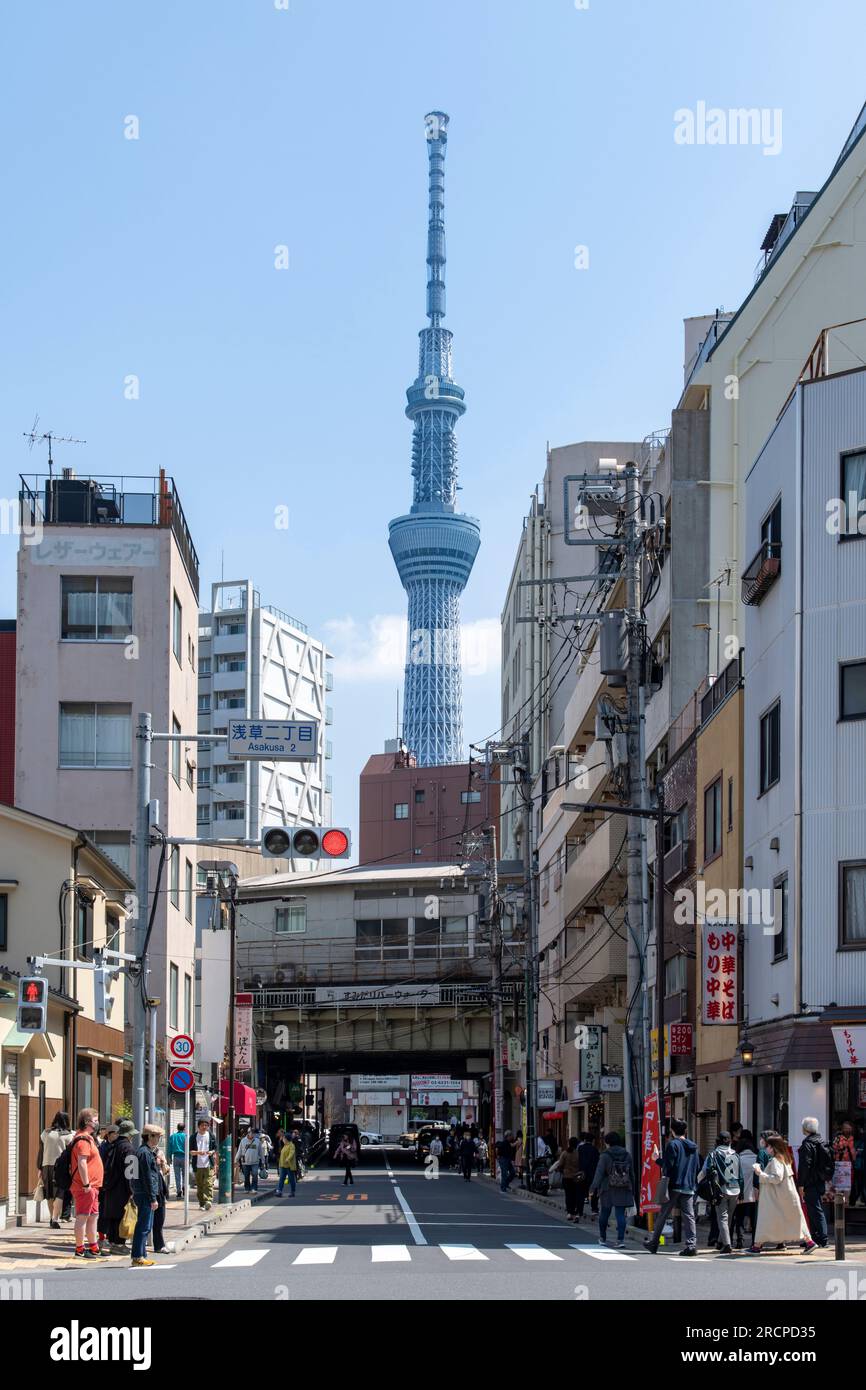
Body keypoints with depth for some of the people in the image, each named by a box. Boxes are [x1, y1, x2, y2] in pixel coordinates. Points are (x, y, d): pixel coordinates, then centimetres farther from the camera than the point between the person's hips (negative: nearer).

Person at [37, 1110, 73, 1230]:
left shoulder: (45, 1133, 6)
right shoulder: (68, 1135, -2)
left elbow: (40, 1153, 8)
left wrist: (40, 1168, 14)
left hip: (47, 1166, 3)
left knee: (50, 1195, 16)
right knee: (59, 1194, -5)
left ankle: (52, 1217, 26)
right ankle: (55, 1219, -17)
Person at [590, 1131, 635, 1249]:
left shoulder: (605, 1156, -9)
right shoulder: (627, 1155, 6)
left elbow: (599, 1173, -14)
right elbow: (632, 1174, 12)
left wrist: (593, 1188, -14)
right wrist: (632, 1190, 19)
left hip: (608, 1190, -3)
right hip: (623, 1191, 3)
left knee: (604, 1214, 13)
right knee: (621, 1214, 1)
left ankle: (602, 1238, 26)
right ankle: (620, 1240, -10)